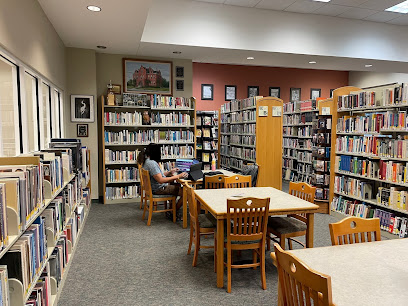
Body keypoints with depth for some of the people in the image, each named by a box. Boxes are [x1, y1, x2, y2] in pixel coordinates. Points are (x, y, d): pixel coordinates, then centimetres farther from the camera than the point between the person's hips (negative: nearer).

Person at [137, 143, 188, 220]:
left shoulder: (146, 161, 8)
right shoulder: (152, 163, -25)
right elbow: (161, 180, -30)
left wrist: (169, 172, 10)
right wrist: (178, 176, -27)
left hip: (156, 187, 11)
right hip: (159, 189, -11)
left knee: (178, 186, 27)